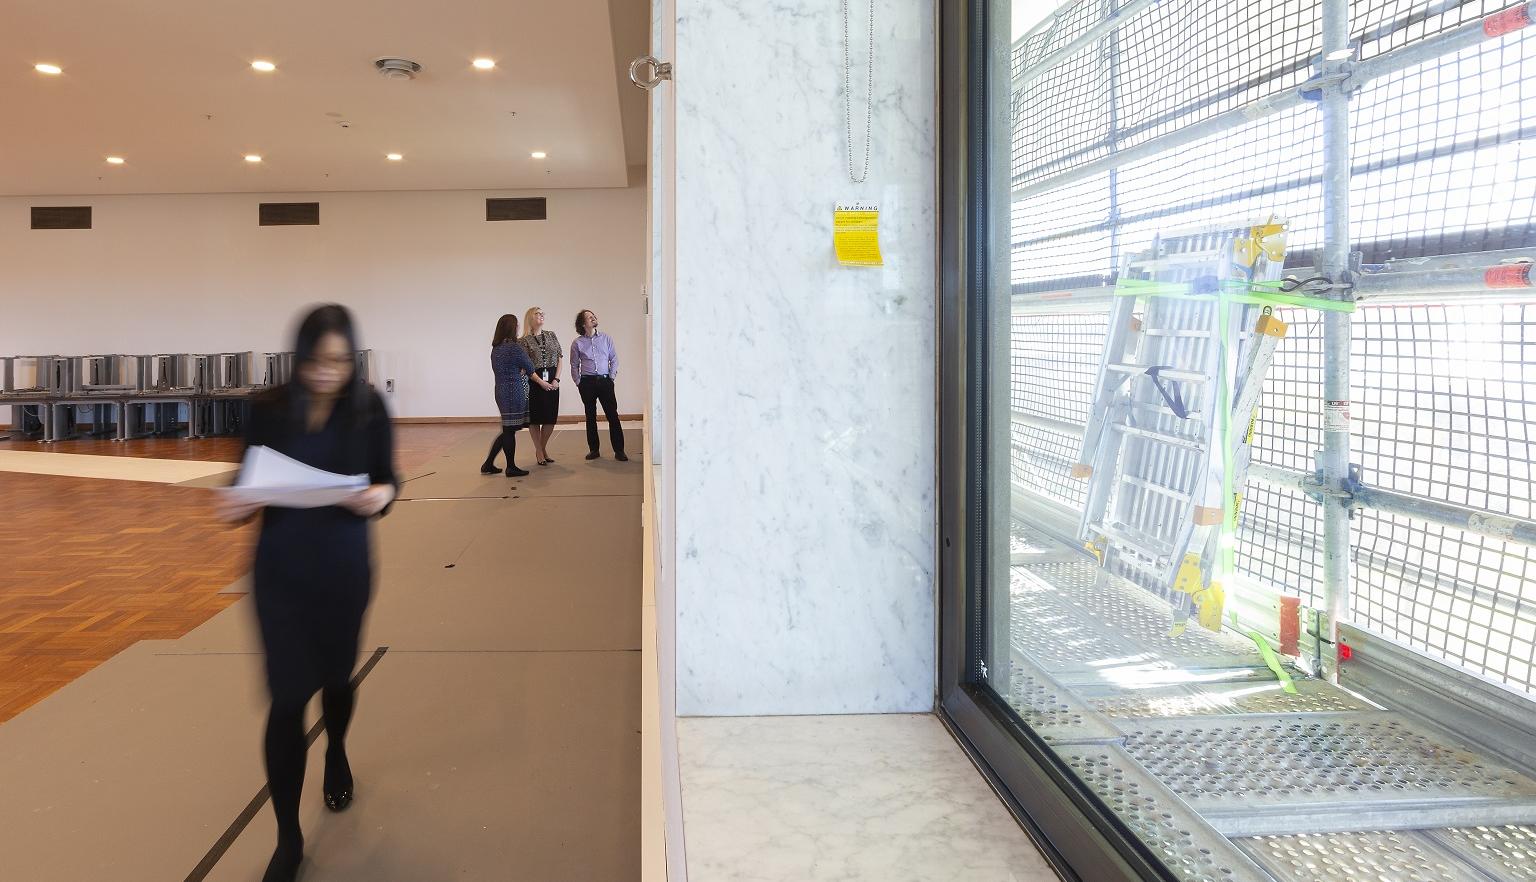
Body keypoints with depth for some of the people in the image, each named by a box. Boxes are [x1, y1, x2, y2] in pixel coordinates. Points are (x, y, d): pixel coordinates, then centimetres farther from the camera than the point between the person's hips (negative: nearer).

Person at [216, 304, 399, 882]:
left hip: (345, 568, 1)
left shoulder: (369, 409, -7)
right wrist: (237, 506, -23)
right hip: (281, 570, -1)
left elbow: (387, 480, 0)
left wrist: (382, 496, -22)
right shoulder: (268, 410, -8)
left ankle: (337, 756, 54)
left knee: (335, 677, 20)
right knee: (287, 697, -3)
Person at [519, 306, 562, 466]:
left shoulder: (552, 336, 10)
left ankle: (543, 448, 22)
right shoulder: (524, 341, -3)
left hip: (552, 381, 4)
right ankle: (539, 452, 11)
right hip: (534, 381, -4)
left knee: (551, 417, 5)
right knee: (535, 418, 0)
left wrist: (557, 379, -3)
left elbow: (560, 358, 8)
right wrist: (541, 382, -15)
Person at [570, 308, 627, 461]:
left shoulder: (606, 338, 7)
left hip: (605, 381, 0)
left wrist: (612, 376, 1)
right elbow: (574, 365, 9)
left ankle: (619, 450, -2)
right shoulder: (577, 343, 4)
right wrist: (578, 383, 2)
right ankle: (593, 450, 15)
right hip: (587, 383, 0)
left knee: (613, 415, -5)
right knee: (591, 417, 6)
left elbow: (614, 359, 10)